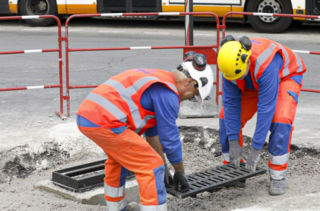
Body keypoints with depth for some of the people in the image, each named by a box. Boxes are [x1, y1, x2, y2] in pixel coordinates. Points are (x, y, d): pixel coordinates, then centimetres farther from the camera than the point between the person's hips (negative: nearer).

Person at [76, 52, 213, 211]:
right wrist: (180, 172, 11)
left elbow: (153, 130, 29)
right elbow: (170, 138, -4)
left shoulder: (157, 80, 23)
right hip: (105, 122, -11)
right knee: (151, 167, -3)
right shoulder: (167, 92, -8)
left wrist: (163, 164, 33)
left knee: (119, 156, 33)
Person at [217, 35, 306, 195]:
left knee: (280, 121, -28)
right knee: (226, 116, -9)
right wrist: (233, 142, -24)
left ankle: (277, 177, -15)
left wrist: (255, 149, -38)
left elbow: (266, 108, -41)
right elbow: (231, 103, -22)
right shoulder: (230, 62, -28)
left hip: (286, 76, -5)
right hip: (252, 84, 5)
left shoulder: (264, 63, -44)